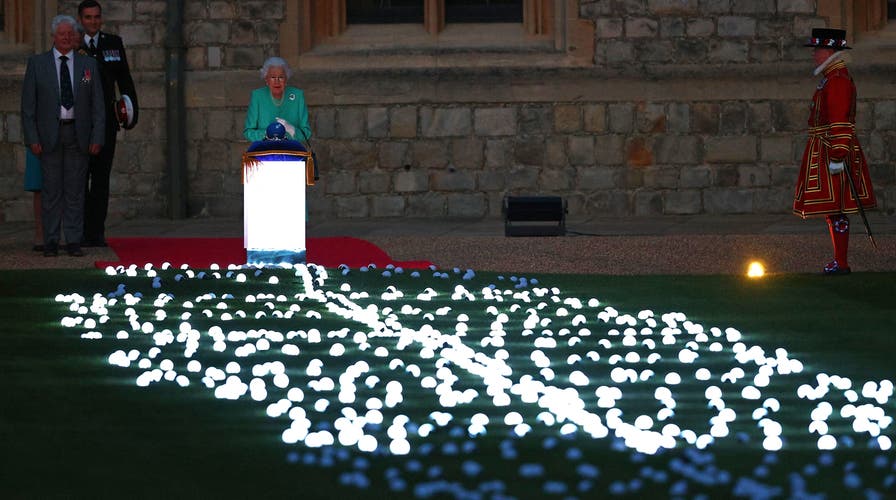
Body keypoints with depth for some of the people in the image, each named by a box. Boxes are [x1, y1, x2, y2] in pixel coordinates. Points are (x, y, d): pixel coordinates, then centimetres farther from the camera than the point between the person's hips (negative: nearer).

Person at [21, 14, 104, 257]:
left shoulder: (88, 65, 8)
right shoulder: (37, 63, 4)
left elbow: (97, 106, 8)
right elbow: (28, 105, 2)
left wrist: (97, 137, -2)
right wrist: (32, 138, -6)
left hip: (78, 134, 1)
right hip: (49, 134, -1)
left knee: (75, 190, 2)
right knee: (51, 190, 0)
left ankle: (74, 241, 6)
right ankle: (51, 242, 5)